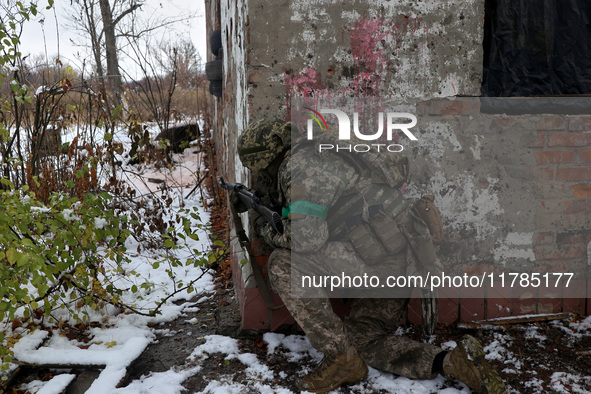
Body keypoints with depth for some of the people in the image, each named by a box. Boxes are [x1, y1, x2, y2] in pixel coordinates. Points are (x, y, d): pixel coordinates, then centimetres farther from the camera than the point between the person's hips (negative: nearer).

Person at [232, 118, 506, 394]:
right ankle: (454, 362, 7)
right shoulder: (313, 158, 22)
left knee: (284, 264, -12)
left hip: (382, 253, -11)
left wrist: (267, 232, -1)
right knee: (365, 340, 22)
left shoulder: (298, 166, -10)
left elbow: (307, 238, -19)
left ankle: (343, 359, -5)